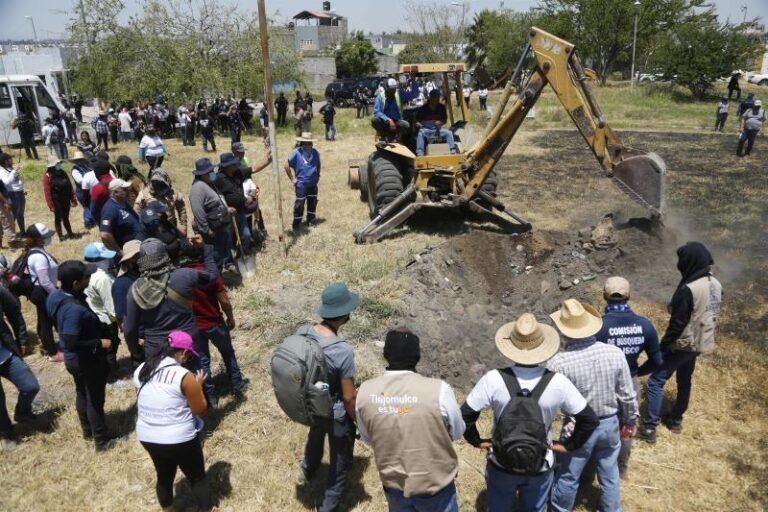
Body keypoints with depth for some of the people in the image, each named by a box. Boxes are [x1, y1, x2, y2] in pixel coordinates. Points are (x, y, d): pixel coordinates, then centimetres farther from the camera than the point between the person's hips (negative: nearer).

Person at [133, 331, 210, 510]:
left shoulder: (140, 370, -1)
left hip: (146, 437, 6)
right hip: (180, 439, -6)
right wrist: (198, 385, 0)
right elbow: (200, 411, -12)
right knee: (197, 478, 15)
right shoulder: (185, 376, -20)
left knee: (164, 477, 27)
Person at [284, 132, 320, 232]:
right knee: (299, 204, -4)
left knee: (312, 202, 15)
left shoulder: (315, 153, 1)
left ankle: (311, 221, 32)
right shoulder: (296, 153, -13)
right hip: (301, 184, -5)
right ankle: (296, 225, 5)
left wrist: (317, 176, 13)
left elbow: (318, 165, 19)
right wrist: (292, 179, -7)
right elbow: (287, 166, -8)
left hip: (313, 183, 5)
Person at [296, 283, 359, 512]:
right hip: (336, 415, -7)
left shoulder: (302, 332, -17)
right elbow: (349, 397, -24)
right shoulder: (343, 351, -35)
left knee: (315, 437, 38)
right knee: (340, 461, 20)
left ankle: (306, 474, 67)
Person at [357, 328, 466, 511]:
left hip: (393, 485, 3)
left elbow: (367, 438, 1)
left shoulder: (365, 392, -16)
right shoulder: (438, 389, -26)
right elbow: (457, 432, -8)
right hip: (435, 484, -2)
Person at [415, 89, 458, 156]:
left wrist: (441, 123, -11)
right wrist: (418, 124, -26)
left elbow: (445, 120, 12)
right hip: (426, 130, -3)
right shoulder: (423, 109, -7)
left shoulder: (441, 107, 3)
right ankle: (420, 154, -45)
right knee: (420, 133, -35)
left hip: (437, 129, 3)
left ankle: (453, 151, -19)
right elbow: (416, 121, -2)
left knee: (449, 133, -19)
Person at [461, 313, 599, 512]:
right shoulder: (557, 383, -20)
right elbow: (589, 419, -11)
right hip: (540, 466, 1)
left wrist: (477, 441, -2)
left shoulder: (494, 380, -23)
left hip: (501, 464, -1)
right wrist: (569, 445, 2)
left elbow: (465, 416, -18)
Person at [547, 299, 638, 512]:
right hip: (610, 424, 3)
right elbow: (627, 395, -5)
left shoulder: (559, 363, -26)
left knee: (568, 476, 18)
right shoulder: (615, 354, -16)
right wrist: (630, 421, 12)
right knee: (609, 473, 24)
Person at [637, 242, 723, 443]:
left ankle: (649, 428, 0)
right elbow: (711, 316, 12)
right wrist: (704, 336, 22)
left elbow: (677, 323, -23)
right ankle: (675, 420, 36)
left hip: (683, 344, -9)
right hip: (700, 343, 9)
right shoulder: (716, 285, 1)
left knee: (656, 381, -2)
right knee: (684, 381, 22)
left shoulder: (688, 289, -28)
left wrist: (663, 345, -11)